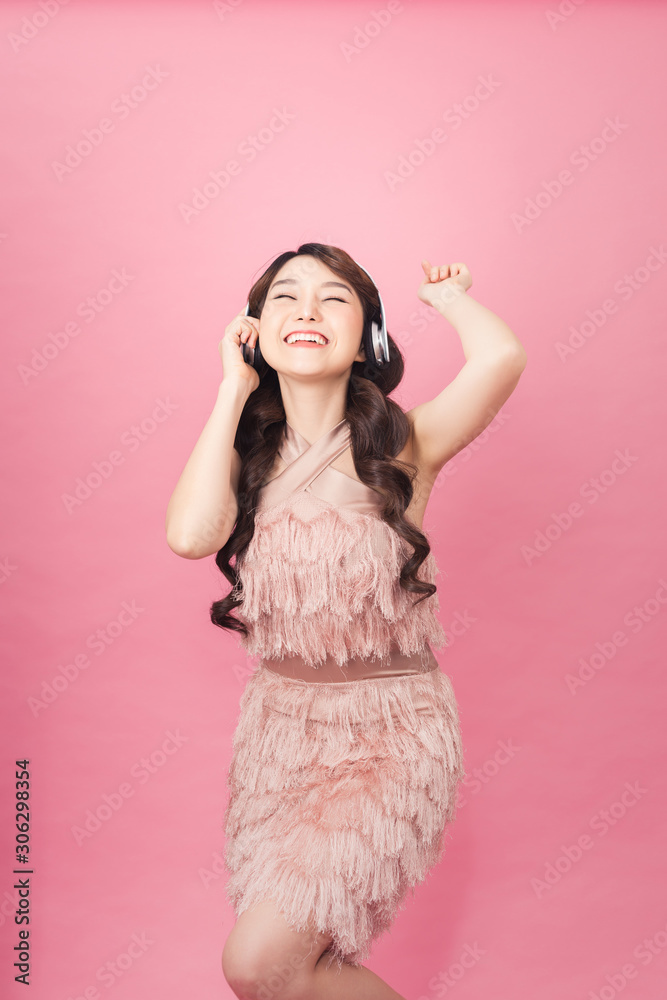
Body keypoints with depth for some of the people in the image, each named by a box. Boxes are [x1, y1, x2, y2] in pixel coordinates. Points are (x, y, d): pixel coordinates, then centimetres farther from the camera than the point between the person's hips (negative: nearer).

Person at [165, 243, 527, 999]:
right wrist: (234, 386, -10)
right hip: (278, 718, 4)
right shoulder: (250, 453, 0)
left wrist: (448, 296, -6)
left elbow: (501, 356, -29)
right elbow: (191, 533, -21)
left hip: (390, 727, -4)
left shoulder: (401, 444, -10)